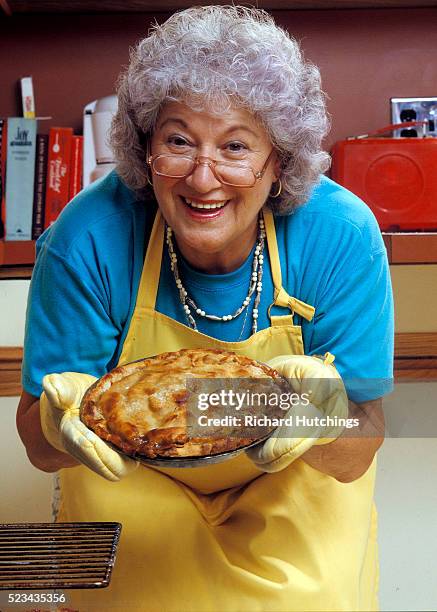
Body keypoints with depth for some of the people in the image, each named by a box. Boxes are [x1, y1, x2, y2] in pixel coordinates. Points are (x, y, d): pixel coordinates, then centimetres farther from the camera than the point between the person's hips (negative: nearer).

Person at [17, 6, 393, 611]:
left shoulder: (342, 236, -25)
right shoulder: (89, 237, -25)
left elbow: (355, 457, -20)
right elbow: (40, 446, -17)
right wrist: (61, 421, -40)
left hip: (293, 484, 1)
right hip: (132, 480, 0)